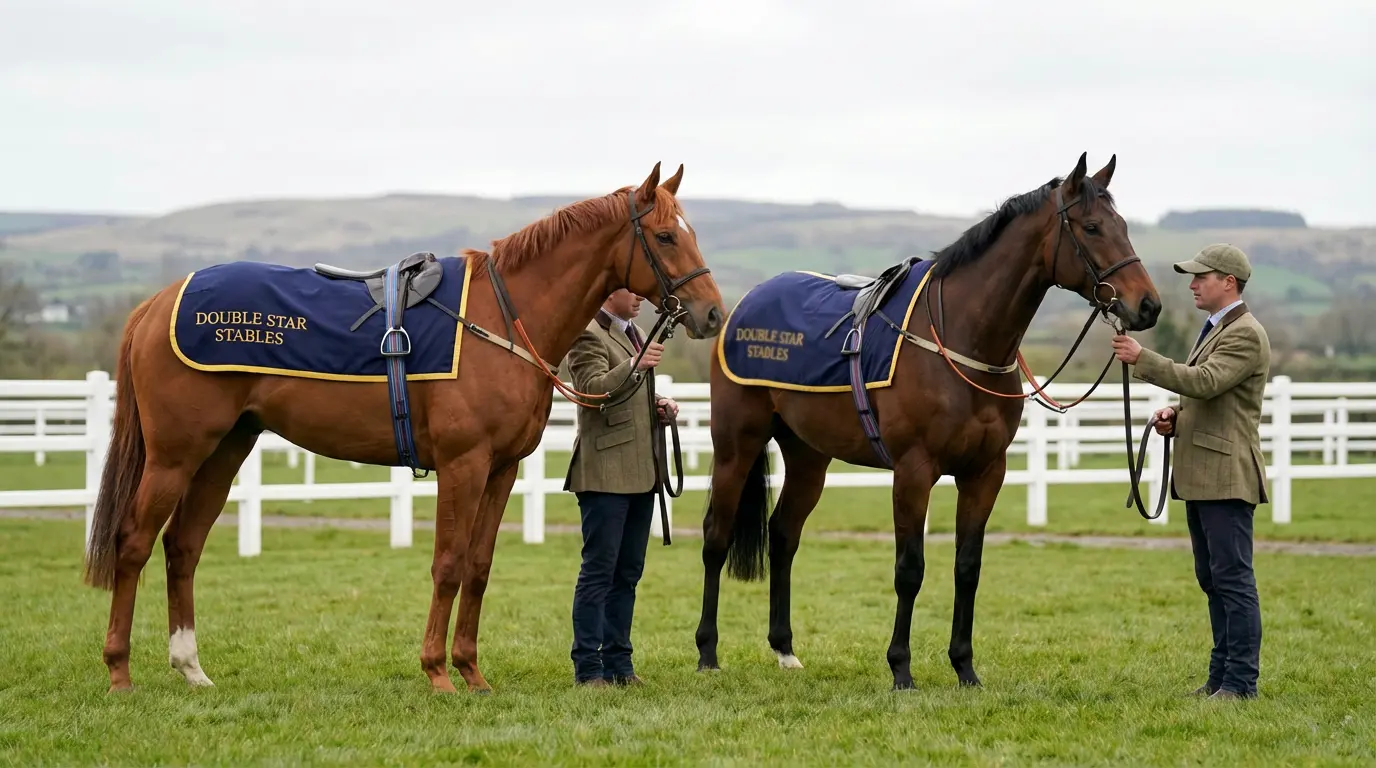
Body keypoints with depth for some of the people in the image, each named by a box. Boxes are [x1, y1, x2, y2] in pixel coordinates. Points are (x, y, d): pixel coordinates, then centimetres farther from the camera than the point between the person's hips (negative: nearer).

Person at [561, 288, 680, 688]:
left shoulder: (636, 335, 19)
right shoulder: (588, 334, -9)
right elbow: (594, 388, -23)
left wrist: (661, 406, 8)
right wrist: (635, 366, -38)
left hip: (641, 471, 9)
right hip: (605, 471, -9)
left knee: (628, 572, 11)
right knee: (599, 571, -7)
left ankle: (618, 662, 16)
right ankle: (588, 667, -4)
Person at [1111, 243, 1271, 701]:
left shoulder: (1245, 335, -12)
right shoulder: (1214, 330, 20)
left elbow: (1205, 381, -25)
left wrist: (1141, 359, -27)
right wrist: (1175, 415, 9)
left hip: (1226, 476, -11)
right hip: (1200, 475, 11)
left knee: (1233, 578, -9)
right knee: (1212, 580, 12)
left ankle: (1241, 681, -8)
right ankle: (1222, 675, 17)